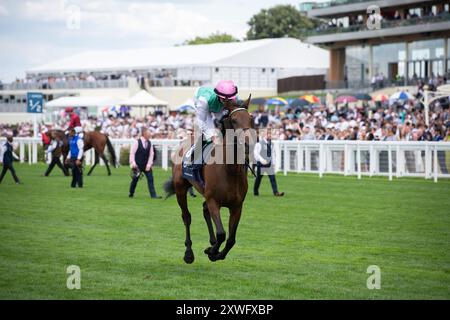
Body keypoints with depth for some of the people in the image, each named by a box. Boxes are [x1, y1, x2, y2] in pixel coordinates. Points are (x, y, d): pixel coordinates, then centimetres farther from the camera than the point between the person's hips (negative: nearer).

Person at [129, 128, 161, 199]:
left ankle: (153, 195, -7)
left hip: (146, 165, 3)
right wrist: (133, 163, -16)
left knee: (150, 179, -6)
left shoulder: (149, 143, 1)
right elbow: (132, 153, -9)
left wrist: (149, 165, -6)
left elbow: (151, 154, 2)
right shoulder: (137, 142, -10)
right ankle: (131, 194, 27)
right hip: (137, 165, -3)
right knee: (135, 179, 7)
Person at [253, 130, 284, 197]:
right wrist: (261, 159, -28)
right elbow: (256, 153, -16)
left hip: (269, 163, 5)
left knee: (272, 178, -4)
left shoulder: (271, 144, 11)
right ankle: (255, 191, 24)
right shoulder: (259, 143, -10)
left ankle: (276, 192, -8)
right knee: (259, 178, 7)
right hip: (261, 164, -5)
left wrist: (273, 163, 12)